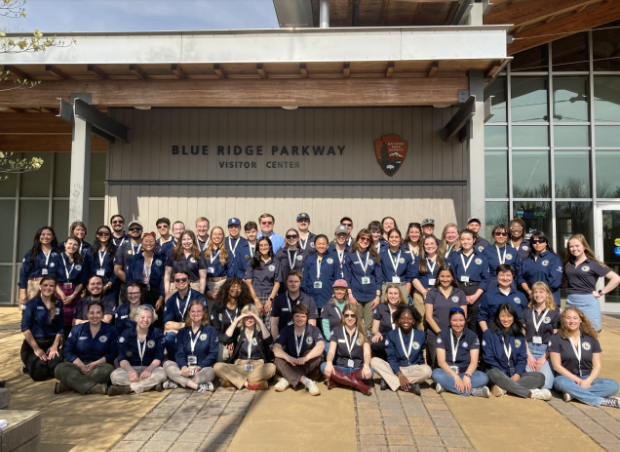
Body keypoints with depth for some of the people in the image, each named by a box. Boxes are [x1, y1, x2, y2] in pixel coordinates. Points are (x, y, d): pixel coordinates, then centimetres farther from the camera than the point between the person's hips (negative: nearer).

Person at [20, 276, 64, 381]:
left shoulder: (58, 304, 6)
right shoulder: (31, 304, -4)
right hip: (32, 344, -3)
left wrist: (55, 346, -6)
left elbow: (60, 328, 7)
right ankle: (29, 366, 11)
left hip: (52, 344, 3)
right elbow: (25, 328, -10)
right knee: (40, 373, -24)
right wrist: (36, 349, -15)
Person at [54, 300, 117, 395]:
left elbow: (113, 353, 0)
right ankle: (95, 388, -41)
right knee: (60, 368, -29)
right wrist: (80, 365, -14)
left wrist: (95, 364, -15)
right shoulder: (77, 329, 15)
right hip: (79, 365, 2)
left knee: (108, 369, -37)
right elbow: (68, 352, 5)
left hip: (99, 365, -2)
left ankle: (67, 386, -33)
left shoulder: (111, 330, 10)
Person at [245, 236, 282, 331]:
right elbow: (248, 282, 3)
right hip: (255, 296, 0)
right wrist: (257, 301, -6)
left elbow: (277, 283, 7)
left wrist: (270, 300, -5)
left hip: (270, 297, 1)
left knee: (269, 327, -9)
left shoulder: (276, 263, 11)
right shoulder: (253, 262, 9)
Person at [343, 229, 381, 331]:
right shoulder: (350, 256, 4)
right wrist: (350, 295, -7)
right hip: (356, 296, -1)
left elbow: (378, 278, 7)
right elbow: (347, 278, 1)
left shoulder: (374, 257, 9)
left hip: (371, 296, 2)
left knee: (368, 326, 2)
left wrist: (378, 296, -1)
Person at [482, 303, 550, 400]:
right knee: (494, 374, -39)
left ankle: (503, 388, -32)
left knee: (540, 376, -21)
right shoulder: (489, 334, 0)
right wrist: (505, 377, -15)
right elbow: (489, 358, -5)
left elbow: (522, 358, 7)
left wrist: (517, 374, -13)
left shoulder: (519, 335, 13)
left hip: (515, 375, 5)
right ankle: (530, 393, -31)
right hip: (498, 372, -4)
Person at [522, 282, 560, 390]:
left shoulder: (554, 313, 5)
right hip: (528, 349, 1)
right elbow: (522, 335, 7)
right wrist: (529, 356, -4)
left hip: (546, 351, -1)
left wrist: (544, 358, -7)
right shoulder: (527, 311, 12)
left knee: (546, 384, -22)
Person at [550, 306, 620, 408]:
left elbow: (597, 365, 4)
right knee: (562, 382, -38)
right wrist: (576, 380, -14)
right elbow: (556, 365, -4)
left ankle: (573, 393, -30)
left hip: (587, 379, 3)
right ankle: (603, 401, -31)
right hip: (567, 378, -3)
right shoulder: (557, 339, -1)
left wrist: (588, 381, -14)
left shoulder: (591, 338, 8)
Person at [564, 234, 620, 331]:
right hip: (570, 302, 4)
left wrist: (601, 292, -6)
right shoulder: (567, 263, 9)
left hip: (588, 303, -4)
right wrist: (569, 290, 8)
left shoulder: (593, 264, -2)